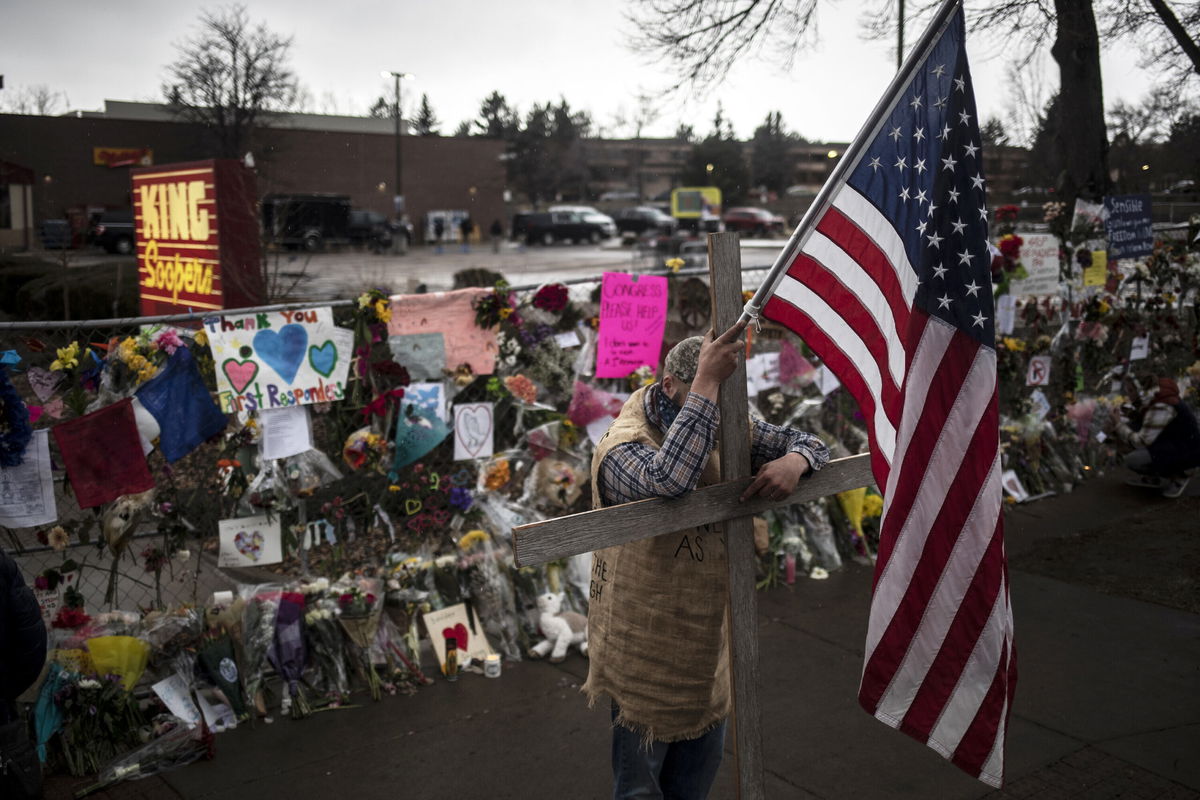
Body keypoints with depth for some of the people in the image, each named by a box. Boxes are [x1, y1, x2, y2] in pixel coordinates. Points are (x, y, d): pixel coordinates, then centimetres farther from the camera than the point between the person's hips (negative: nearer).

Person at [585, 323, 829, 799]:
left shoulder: (724, 429, -2)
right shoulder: (622, 446, -23)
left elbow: (808, 444, 4)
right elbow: (669, 479, -45)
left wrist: (793, 461, -21)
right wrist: (706, 383, -41)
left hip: (706, 635, 6)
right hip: (645, 648, -6)